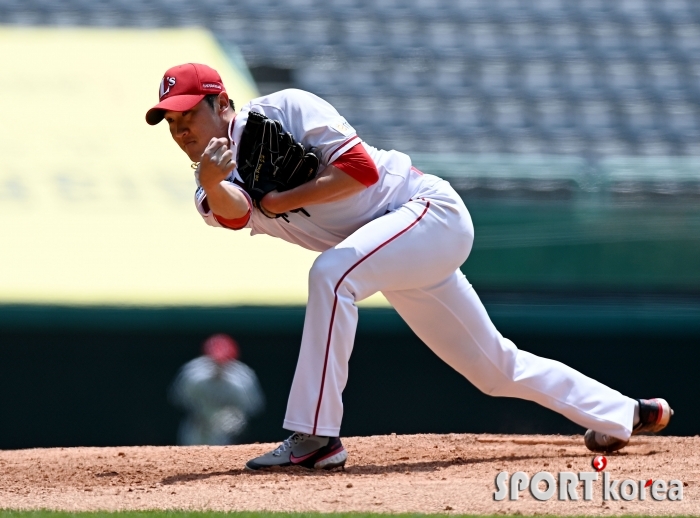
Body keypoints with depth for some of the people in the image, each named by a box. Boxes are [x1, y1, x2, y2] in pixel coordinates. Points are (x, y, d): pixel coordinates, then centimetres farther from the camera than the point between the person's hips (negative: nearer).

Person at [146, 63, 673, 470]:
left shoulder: (282, 110, -16)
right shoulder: (219, 187, 1)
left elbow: (361, 169, -24)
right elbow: (233, 212, -23)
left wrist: (281, 202, -21)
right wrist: (212, 186, -44)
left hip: (429, 207, -9)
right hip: (399, 254, 9)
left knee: (332, 273, -32)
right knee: (494, 365, 17)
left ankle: (315, 436, -32)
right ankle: (623, 414, 34)